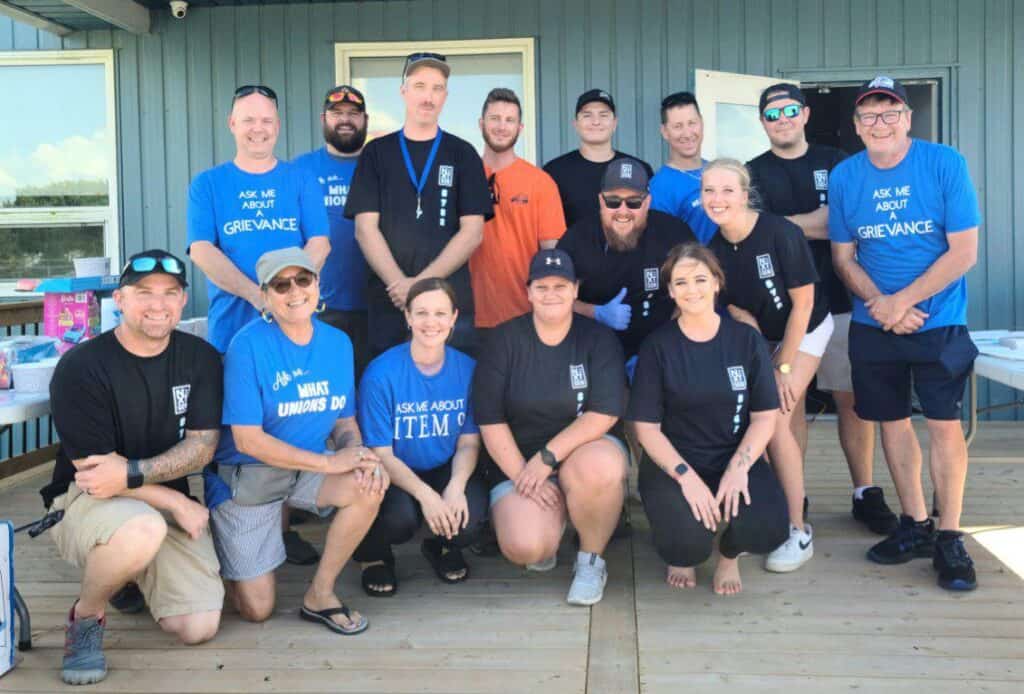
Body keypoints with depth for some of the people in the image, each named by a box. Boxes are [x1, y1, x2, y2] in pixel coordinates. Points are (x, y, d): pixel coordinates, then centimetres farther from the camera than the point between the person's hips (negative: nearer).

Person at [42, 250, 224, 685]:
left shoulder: (200, 358, -1)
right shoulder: (80, 368, -15)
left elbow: (202, 446, -6)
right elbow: (91, 471, -15)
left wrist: (131, 473, -23)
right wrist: (178, 503, -14)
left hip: (166, 506, 5)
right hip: (85, 501, -4)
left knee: (199, 628, -9)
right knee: (145, 527, -40)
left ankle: (136, 573, 25)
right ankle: (85, 616, -8)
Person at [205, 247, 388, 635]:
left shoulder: (338, 343, -1)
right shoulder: (249, 345, -18)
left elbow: (345, 421, 5)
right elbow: (248, 440, -21)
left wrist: (358, 454, -19)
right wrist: (329, 462, -25)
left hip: (309, 468, 4)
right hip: (246, 473, -4)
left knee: (370, 484, -28)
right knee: (257, 610, -5)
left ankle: (320, 595, -7)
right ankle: (225, 556, 30)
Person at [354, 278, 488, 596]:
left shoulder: (467, 369, -5)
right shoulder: (381, 373, -15)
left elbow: (469, 442, -2)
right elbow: (381, 453, -14)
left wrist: (456, 487, -22)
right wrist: (425, 494, -28)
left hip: (447, 471, 2)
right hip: (394, 475, -2)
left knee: (470, 516, -28)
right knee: (400, 516, -33)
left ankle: (443, 546, 13)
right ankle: (374, 555, 6)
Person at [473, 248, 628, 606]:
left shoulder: (599, 338, -5)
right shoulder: (505, 339, -3)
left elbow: (604, 414, -14)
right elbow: (490, 419, -6)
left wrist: (547, 458, -21)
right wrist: (522, 475, -14)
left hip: (584, 449, 0)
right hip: (519, 461, 0)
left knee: (600, 467, -38)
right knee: (525, 548, -26)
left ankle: (591, 560, -9)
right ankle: (552, 516, 13)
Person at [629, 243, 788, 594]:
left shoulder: (746, 339, 1)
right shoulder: (657, 345, -3)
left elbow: (765, 416, 0)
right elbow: (646, 427, -6)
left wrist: (738, 467, -16)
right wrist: (685, 474, -20)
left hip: (735, 460, 2)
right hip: (673, 463, -1)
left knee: (769, 529, -27)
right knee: (687, 540, -28)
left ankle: (730, 553, 13)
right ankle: (683, 554, 14)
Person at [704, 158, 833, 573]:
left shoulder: (781, 234, -25)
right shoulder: (714, 250, -11)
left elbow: (802, 305, -19)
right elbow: (738, 311, -4)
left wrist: (783, 368, -15)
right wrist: (766, 365, -13)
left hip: (804, 331, -5)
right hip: (758, 337, 5)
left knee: (774, 420, -16)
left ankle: (798, 531, -5)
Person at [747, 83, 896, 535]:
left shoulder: (836, 163, 10)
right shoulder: (754, 173, 8)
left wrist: (785, 223, -6)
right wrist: (817, 224, -7)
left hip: (838, 300, 1)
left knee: (852, 399, 3)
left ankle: (865, 494, 13)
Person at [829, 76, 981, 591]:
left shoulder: (945, 164, -9)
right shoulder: (845, 176, 0)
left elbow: (964, 252, -12)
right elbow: (843, 257, 3)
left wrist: (902, 302, -17)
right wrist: (881, 305, -13)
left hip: (938, 321, -3)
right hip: (872, 325, 3)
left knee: (944, 424, -5)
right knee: (892, 421, 10)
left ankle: (950, 539, 7)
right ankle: (916, 526, 24)